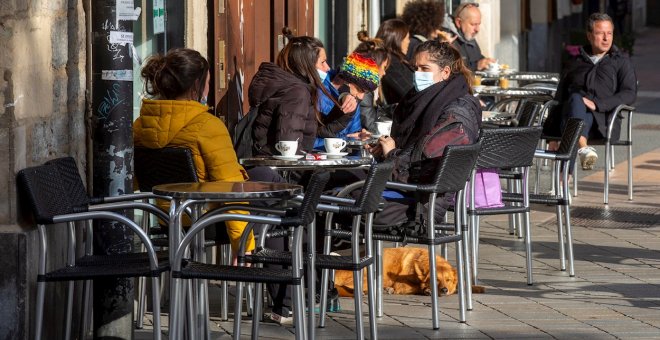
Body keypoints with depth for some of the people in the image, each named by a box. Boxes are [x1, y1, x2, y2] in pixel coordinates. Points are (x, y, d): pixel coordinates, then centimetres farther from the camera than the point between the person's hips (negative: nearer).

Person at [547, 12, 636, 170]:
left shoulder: (621, 61, 20)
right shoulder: (575, 63, 28)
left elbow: (629, 94, 4)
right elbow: (559, 98, 24)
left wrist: (598, 104, -13)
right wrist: (552, 135, 10)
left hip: (602, 119, -2)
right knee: (575, 99, -35)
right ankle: (584, 148, -64)